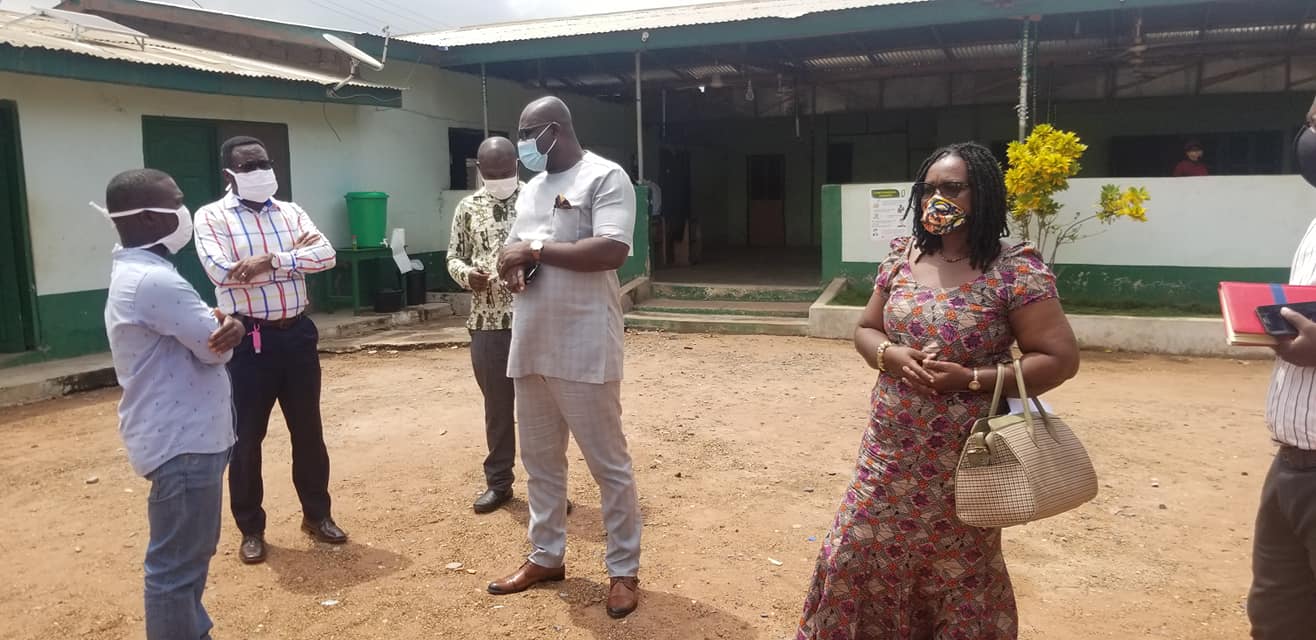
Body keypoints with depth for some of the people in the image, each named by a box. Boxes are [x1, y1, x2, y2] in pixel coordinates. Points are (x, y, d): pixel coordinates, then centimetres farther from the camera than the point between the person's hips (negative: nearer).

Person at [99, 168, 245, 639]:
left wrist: (226, 328, -13)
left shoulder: (136, 273, 13)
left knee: (189, 554, 23)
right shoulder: (154, 280, -22)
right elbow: (215, 347, -19)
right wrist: (225, 332, 3)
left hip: (180, 435, 11)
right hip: (182, 443, -11)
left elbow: (207, 335, 10)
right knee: (178, 564, 0)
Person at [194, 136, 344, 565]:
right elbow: (221, 271, -20)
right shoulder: (211, 217, -3)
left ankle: (317, 514, 28)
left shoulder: (290, 212, 8)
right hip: (250, 339, -4)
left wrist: (271, 260, -20)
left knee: (308, 429, 13)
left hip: (297, 333, 4)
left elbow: (326, 254, -6)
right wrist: (294, 261, -12)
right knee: (247, 436, 6)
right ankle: (251, 529, 21)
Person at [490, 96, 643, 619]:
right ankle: (546, 556, 31)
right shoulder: (531, 189, 18)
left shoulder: (605, 177, -7)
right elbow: (513, 251, 23)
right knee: (539, 459, 16)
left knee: (608, 464, 2)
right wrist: (512, 269, -2)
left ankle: (624, 570, 15)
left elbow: (612, 250, -21)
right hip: (530, 347, 8)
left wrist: (536, 250, -15)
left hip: (584, 350, -8)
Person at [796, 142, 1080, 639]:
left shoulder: (1015, 272, -13)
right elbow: (865, 331, 11)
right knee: (857, 556, 13)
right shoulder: (901, 259, 3)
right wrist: (890, 355, -12)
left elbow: (1060, 359, -14)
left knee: (957, 572, 13)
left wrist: (972, 379, -22)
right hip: (890, 451, 5)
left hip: (963, 458, -5)